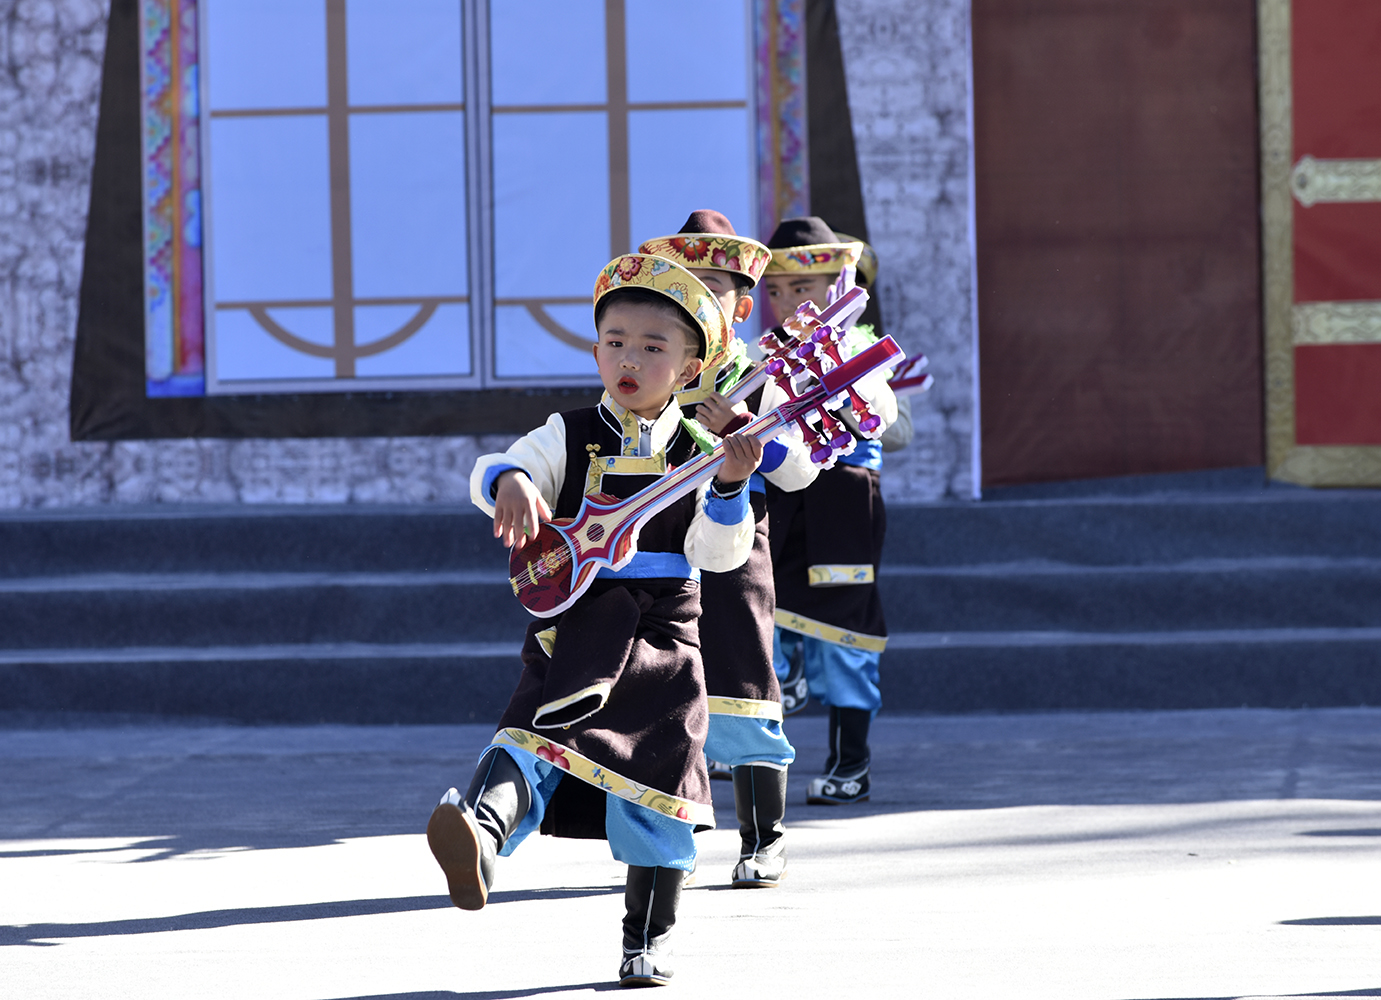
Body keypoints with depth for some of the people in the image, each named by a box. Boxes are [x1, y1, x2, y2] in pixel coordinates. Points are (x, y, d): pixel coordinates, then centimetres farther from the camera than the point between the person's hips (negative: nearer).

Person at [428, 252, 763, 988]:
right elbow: (494, 472, -9)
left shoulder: (700, 452, 5)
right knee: (537, 734, -27)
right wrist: (511, 482, -32)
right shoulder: (570, 437, 5)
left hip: (663, 638, 1)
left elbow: (716, 554, -3)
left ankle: (649, 938, 17)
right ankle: (483, 829, -52)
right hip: (574, 632, -1)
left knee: (659, 788, 4)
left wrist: (730, 487, -19)